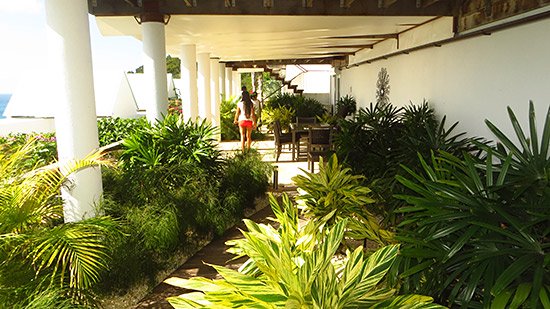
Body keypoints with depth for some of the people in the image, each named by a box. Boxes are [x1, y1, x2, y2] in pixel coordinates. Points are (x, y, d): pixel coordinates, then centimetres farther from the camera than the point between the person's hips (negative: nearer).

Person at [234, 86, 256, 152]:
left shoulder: (240, 103, -4)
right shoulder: (251, 103, -3)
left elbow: (237, 113, 2)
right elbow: (252, 114, -5)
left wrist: (235, 120, 17)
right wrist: (254, 122, 2)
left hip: (242, 120, -1)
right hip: (249, 121, 1)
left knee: (242, 136, 0)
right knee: (248, 136, 14)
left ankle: (243, 150, -11)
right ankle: (248, 149, 23)